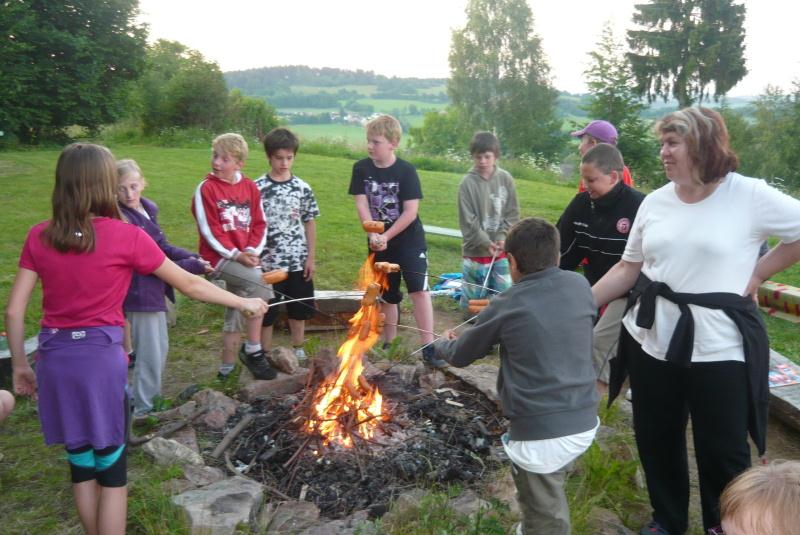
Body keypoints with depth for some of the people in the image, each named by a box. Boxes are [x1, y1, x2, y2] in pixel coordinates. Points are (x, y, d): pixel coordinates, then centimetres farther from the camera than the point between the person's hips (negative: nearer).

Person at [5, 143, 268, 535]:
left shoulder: (40, 237, 1)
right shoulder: (126, 236, -9)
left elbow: (14, 311, 1)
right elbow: (190, 285, -3)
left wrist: (19, 363, 15)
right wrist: (244, 302, 9)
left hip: (55, 357, 5)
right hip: (101, 356, -4)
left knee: (80, 462, 19)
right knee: (110, 466, 10)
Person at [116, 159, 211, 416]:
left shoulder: (148, 209, 3)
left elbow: (163, 246, 11)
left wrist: (190, 257, -7)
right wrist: (189, 266, -19)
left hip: (155, 290, 8)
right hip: (139, 294, -8)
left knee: (160, 348, 21)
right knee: (150, 355, 2)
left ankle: (152, 399, 39)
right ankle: (141, 409, 19)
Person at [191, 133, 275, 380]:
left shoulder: (250, 187, 5)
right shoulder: (206, 188, -7)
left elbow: (260, 224, 6)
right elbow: (209, 230, -11)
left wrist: (252, 251, -9)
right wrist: (234, 254, -17)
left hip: (245, 257, 5)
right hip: (219, 257, -5)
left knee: (236, 312, 12)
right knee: (261, 287, -25)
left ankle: (227, 368, 28)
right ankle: (253, 351, -12)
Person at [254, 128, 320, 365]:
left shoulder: (303, 188, 1)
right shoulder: (257, 188, -5)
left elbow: (310, 224, 6)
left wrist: (311, 257, 3)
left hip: (298, 260, 2)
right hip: (268, 262, -2)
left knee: (299, 309, 14)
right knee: (266, 311, 7)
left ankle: (298, 350, 32)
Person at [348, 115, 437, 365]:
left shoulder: (406, 170, -12)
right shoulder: (361, 168, -3)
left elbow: (411, 211, -15)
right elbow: (361, 204, -9)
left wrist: (386, 237, -17)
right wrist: (373, 235, -24)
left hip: (409, 240, -3)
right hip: (379, 243, 3)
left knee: (419, 289, -11)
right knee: (387, 295, 13)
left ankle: (428, 347, -7)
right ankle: (389, 344, 29)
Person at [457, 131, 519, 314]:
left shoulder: (506, 179, -1)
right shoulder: (467, 183, -10)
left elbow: (512, 214, 2)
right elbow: (468, 221, -11)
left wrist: (502, 238, -11)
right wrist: (486, 243, -17)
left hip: (501, 251, 3)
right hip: (475, 251, -3)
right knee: (473, 297, 5)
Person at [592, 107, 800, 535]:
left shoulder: (750, 196, -11)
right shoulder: (655, 202, 4)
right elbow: (629, 267, 8)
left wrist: (757, 274, -7)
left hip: (719, 349, -4)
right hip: (652, 343, 5)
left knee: (723, 451, 9)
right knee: (655, 439, 16)